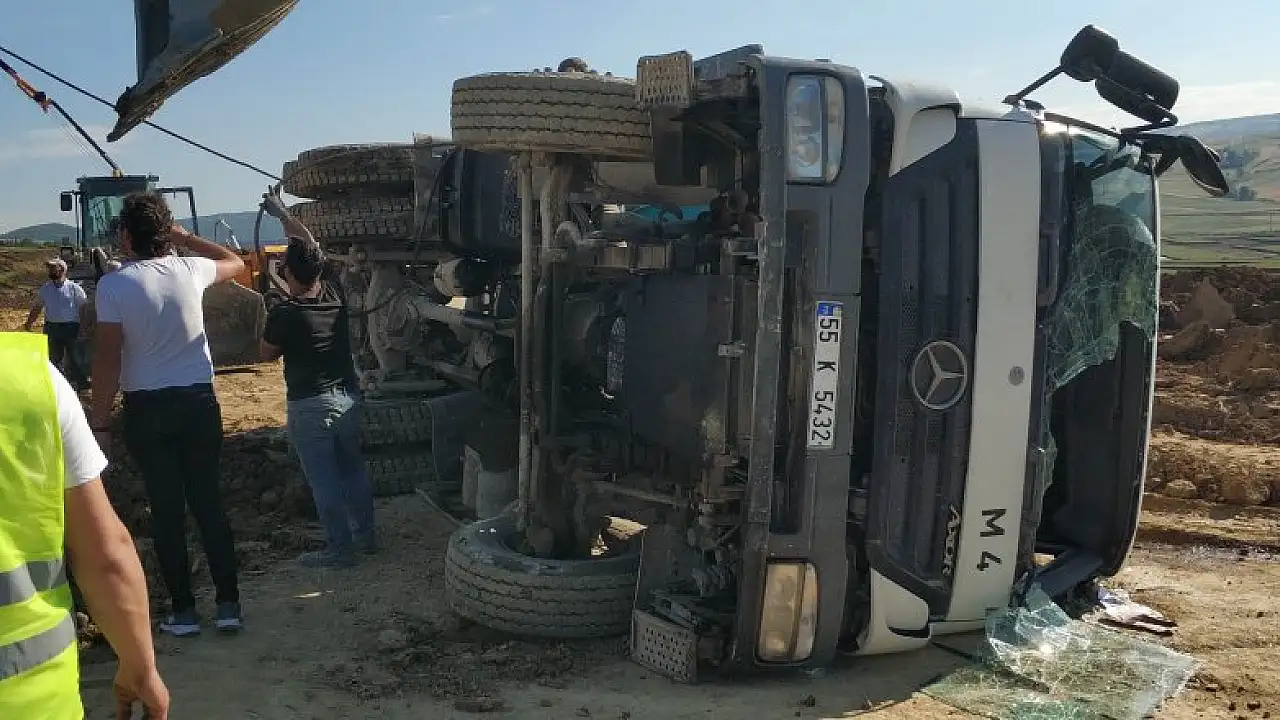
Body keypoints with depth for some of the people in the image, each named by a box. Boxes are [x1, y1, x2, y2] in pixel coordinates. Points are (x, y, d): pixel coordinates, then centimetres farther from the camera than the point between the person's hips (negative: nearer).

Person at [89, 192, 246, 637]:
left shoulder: (113, 285, -10)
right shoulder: (190, 271, -2)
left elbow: (107, 360, -12)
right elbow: (236, 263, 21)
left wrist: (100, 422, -5)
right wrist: (183, 235, 19)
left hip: (147, 409, -2)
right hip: (199, 401, 2)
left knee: (166, 510, 6)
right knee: (209, 503, 8)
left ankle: (183, 611, 13)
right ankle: (228, 604, 11)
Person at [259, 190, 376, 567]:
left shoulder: (285, 314, -19)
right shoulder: (335, 294, -3)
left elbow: (267, 354, -1)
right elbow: (311, 244, 12)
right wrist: (282, 213, 22)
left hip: (310, 405, -6)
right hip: (348, 396, 6)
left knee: (324, 479, 3)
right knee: (353, 468, 17)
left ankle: (339, 548, 10)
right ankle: (365, 534, 28)